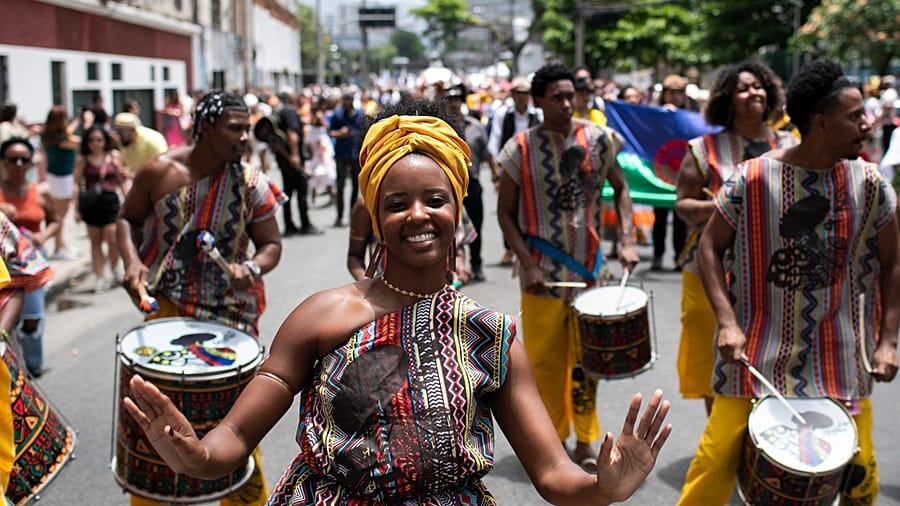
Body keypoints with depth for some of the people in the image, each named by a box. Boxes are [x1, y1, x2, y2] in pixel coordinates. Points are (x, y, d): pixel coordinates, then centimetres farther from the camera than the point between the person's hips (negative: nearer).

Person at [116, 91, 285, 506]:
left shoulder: (251, 184, -8)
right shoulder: (160, 172, -7)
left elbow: (271, 244, -1)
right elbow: (128, 218, 7)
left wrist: (252, 268, -22)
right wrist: (132, 261, -11)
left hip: (230, 310, 0)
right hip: (165, 305, 1)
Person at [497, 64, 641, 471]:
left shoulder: (597, 139, 0)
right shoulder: (521, 148, -5)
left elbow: (620, 188, 11)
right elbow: (506, 212, 0)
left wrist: (627, 240, -3)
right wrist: (527, 263, -11)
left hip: (587, 268, 1)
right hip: (541, 271, -1)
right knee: (544, 360, 7)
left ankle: (585, 441, 20)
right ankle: (551, 438, 24)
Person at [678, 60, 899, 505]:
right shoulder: (753, 180, -10)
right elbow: (710, 246, -2)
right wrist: (727, 322, -13)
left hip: (841, 359, 3)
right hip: (759, 350, -2)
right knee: (717, 463, -2)